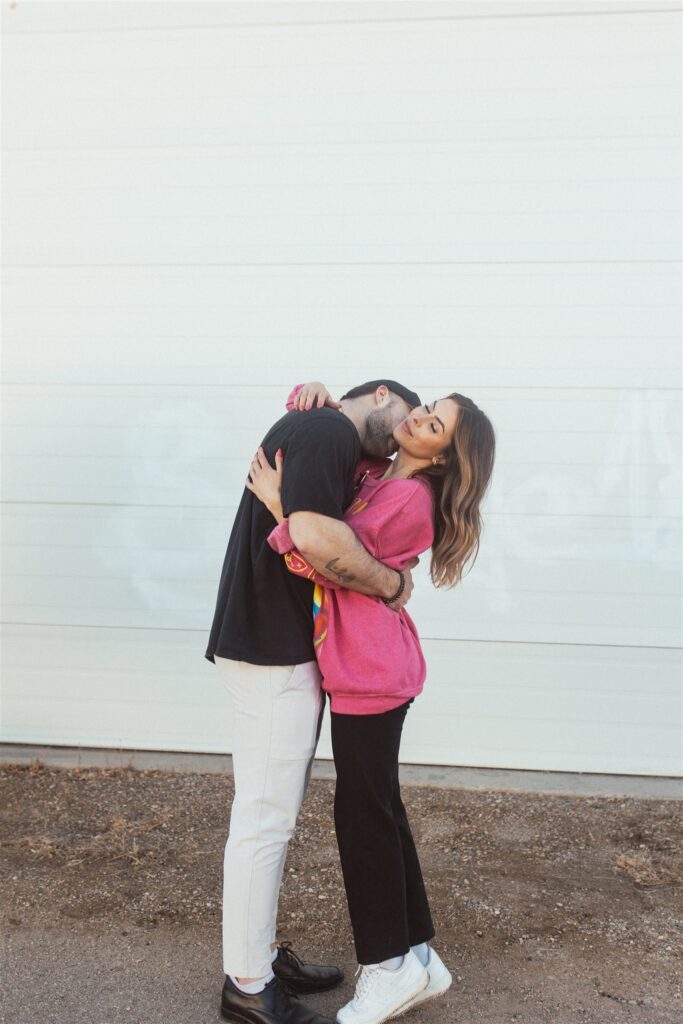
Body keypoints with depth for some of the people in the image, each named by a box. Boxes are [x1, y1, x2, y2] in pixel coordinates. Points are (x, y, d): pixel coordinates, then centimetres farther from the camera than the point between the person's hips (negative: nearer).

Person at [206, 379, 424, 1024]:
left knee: (273, 812, 17)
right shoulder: (330, 429, -13)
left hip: (284, 648, 11)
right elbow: (313, 535, -28)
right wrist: (391, 583, -15)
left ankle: (260, 954, 31)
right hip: (271, 652, -11)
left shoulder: (315, 430, 19)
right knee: (264, 816, -1)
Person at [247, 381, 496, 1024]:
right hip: (361, 667, 9)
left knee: (363, 812, 1)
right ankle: (416, 957, 28)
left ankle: (389, 966, 18)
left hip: (372, 673, -9)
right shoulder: (369, 474, 11)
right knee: (379, 809, 15)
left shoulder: (411, 498, -14)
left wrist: (277, 505, -16)